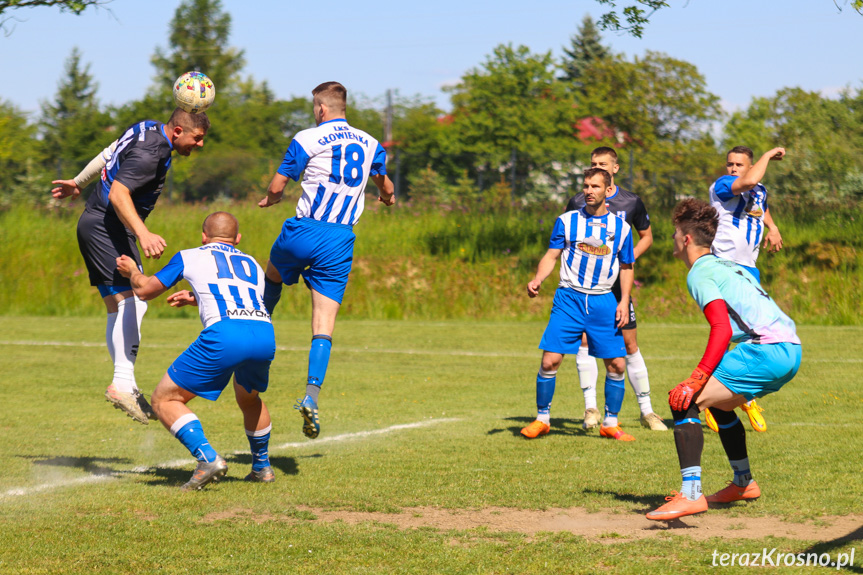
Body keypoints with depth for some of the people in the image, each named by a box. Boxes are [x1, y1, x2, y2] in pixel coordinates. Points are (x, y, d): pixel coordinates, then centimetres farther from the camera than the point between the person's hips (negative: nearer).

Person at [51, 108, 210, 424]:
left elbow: (109, 154, 25)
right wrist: (143, 234, -38)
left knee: (120, 310, 5)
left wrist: (78, 182, 38)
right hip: (107, 227, -11)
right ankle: (123, 384, -28)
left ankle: (123, 386, 0)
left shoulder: (148, 128, 11)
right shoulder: (150, 153, -20)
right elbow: (118, 193, -28)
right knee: (131, 302, -20)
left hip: (95, 224, 11)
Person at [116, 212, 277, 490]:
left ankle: (208, 459, -10)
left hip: (224, 334, -5)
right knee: (249, 398, 35)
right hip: (265, 334, 5)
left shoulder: (189, 257, 21)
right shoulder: (252, 264, 32)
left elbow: (144, 290, 28)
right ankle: (262, 467, 38)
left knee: (164, 399, 7)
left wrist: (132, 271, 49)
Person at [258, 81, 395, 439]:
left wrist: (269, 199, 25)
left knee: (273, 274, 31)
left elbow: (277, 186, 1)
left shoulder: (307, 140, -4)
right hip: (341, 240, 3)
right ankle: (312, 393, -17)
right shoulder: (370, 144, 10)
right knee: (324, 326, -1)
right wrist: (388, 197, 50)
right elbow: (386, 189, 26)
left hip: (305, 230, -2)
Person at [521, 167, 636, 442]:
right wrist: (537, 279, -16)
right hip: (569, 298, -1)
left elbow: (626, 267, 13)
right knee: (550, 360, -10)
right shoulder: (567, 221, 4)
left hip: (604, 302, 2)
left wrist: (624, 301, 1)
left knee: (617, 365, -2)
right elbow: (551, 255, 3)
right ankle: (542, 419, 6)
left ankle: (610, 424, 14)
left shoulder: (620, 227, 8)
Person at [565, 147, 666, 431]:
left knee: (629, 344, 1)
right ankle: (590, 408, -4)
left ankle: (646, 411, 9)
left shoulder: (631, 202, 3)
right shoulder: (578, 203, 3)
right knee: (584, 341, -10)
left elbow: (646, 236, 14)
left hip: (617, 282, 0)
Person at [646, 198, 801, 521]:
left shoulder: (700, 273, -2)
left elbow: (723, 329, -16)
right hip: (790, 350, 10)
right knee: (719, 402, 31)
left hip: (767, 349, -10)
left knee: (685, 402, -12)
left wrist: (695, 381, -20)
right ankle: (743, 483, 39)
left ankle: (690, 495, -22)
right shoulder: (727, 265, 27)